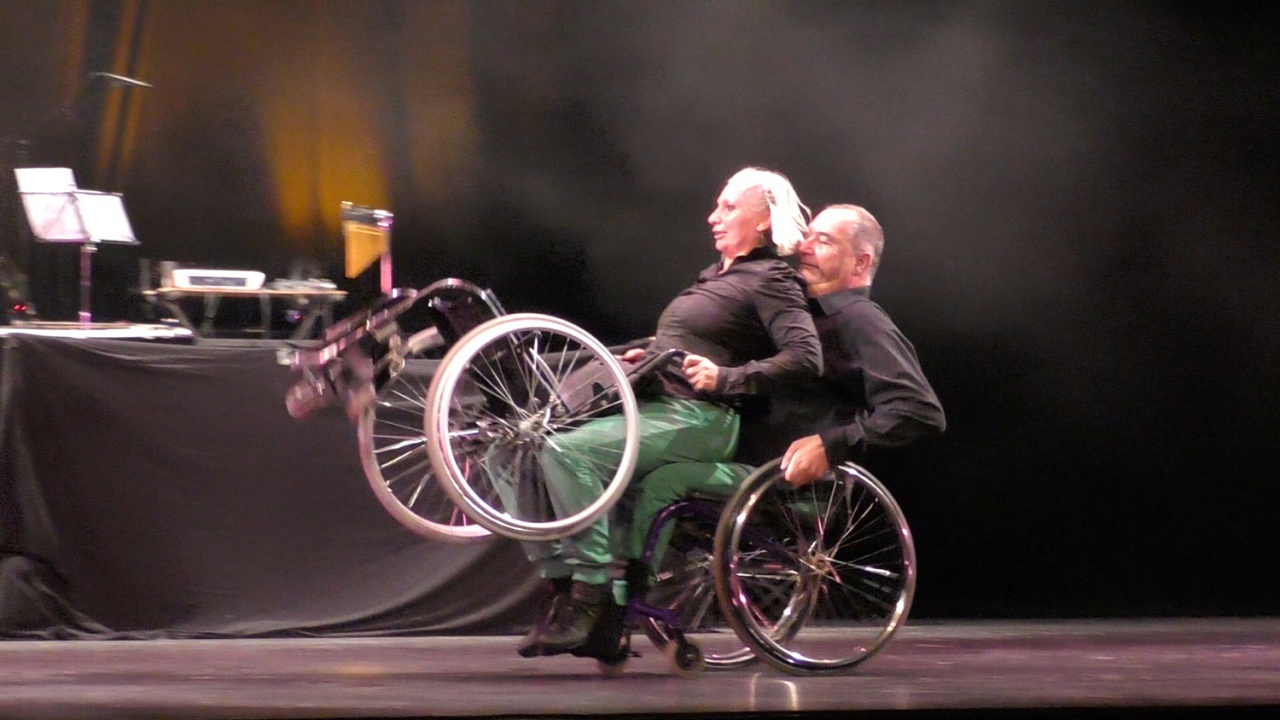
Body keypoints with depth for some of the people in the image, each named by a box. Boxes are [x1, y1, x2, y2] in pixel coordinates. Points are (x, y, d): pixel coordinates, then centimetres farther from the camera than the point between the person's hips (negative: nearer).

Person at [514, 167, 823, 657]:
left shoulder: (771, 281, -4)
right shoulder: (717, 276, 25)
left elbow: (805, 357, -18)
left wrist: (725, 378, -23)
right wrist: (647, 356, 19)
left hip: (698, 419, -10)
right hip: (655, 406, 10)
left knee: (567, 451, -30)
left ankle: (591, 595, -25)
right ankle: (560, 587, -8)